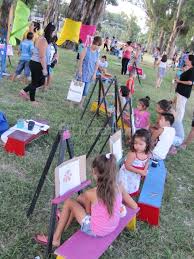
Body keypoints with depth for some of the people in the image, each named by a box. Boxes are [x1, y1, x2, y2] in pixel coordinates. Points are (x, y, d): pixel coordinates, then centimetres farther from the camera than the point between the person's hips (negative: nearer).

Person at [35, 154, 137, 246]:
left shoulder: (91, 194, -25)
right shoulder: (119, 188, -13)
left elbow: (88, 212, -5)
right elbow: (134, 206, -2)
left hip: (95, 231, -6)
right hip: (113, 227, 6)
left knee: (69, 202, 8)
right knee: (81, 198, 17)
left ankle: (56, 239, 21)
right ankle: (63, 227, 36)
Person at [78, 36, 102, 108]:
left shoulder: (97, 53, 5)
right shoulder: (86, 50, -8)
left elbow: (97, 64, 7)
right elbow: (81, 60, -9)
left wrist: (94, 74, 2)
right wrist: (80, 71, -13)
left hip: (90, 74, 4)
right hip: (83, 72, -4)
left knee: (86, 90, 7)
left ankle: (81, 104, 18)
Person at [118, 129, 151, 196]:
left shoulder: (147, 153, -18)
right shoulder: (132, 154, -37)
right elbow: (127, 166, -29)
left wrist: (144, 171, -15)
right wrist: (139, 171, -28)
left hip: (136, 174, 6)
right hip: (127, 173, -6)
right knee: (125, 189, 6)